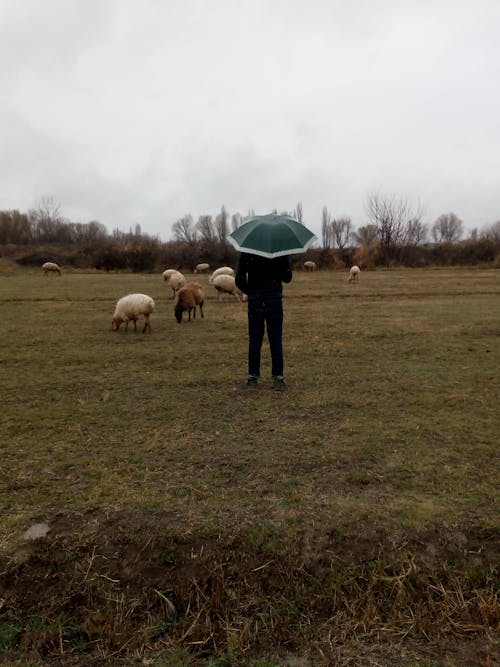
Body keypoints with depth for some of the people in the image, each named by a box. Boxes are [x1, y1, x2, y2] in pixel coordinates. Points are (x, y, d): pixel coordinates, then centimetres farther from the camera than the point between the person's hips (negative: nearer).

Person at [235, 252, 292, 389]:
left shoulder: (246, 253, -2)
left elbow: (239, 280, -6)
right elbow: (287, 278, 1)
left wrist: (250, 292, 9)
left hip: (255, 302, 0)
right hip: (275, 302, 0)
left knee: (254, 341, 9)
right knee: (276, 341, 5)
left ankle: (253, 376, 13)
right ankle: (278, 376, 6)